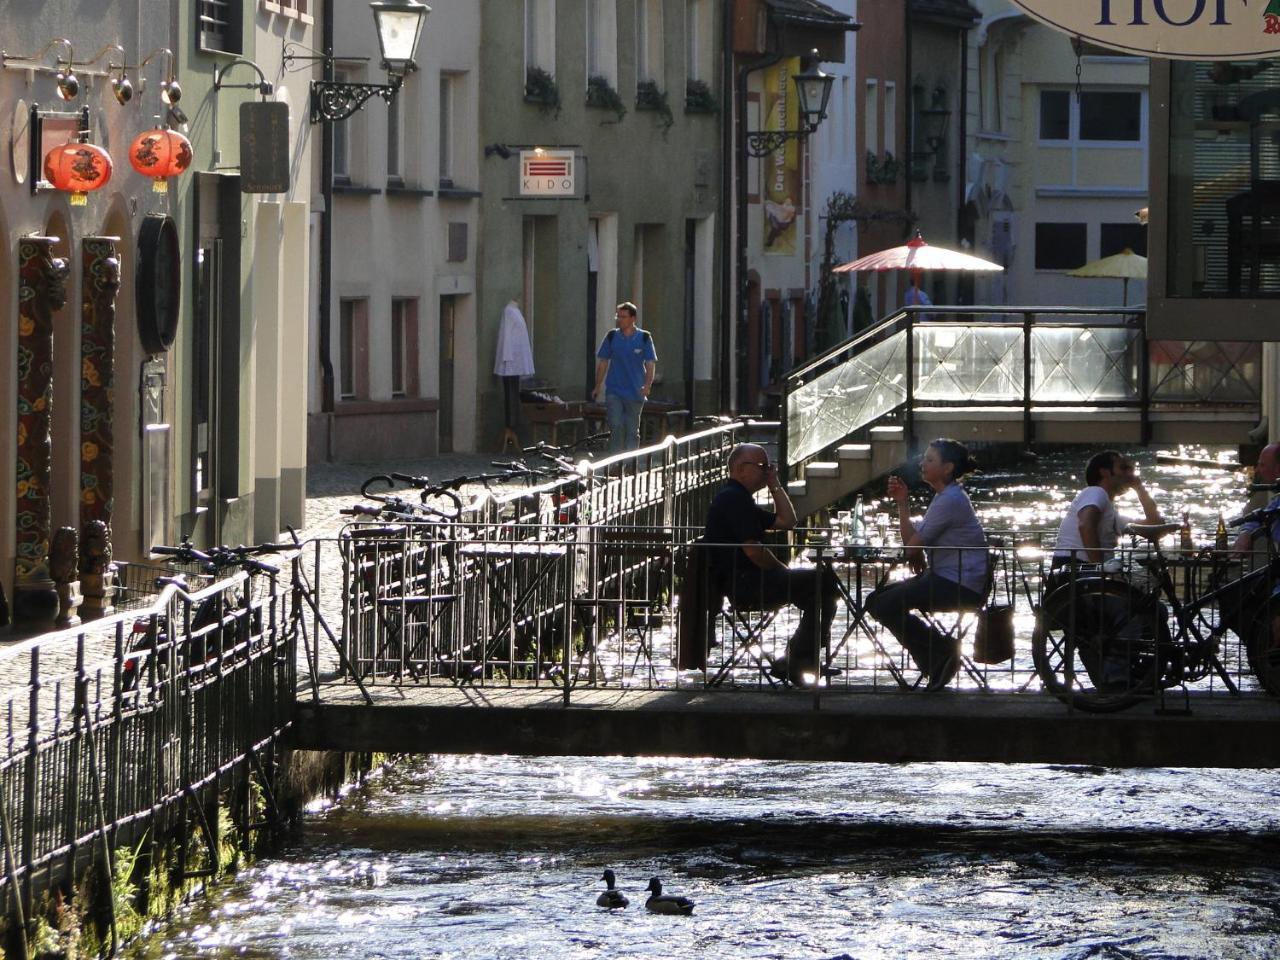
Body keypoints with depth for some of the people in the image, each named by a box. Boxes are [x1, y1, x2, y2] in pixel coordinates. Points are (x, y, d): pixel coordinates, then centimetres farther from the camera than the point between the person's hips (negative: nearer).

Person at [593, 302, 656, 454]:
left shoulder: (644, 338, 0)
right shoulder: (612, 336, 3)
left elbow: (651, 364, 0)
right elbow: (602, 362, 10)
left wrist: (647, 385, -15)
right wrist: (598, 387, 8)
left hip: (635, 394, 0)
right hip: (614, 391, 0)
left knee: (632, 431, 6)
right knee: (616, 427, -12)